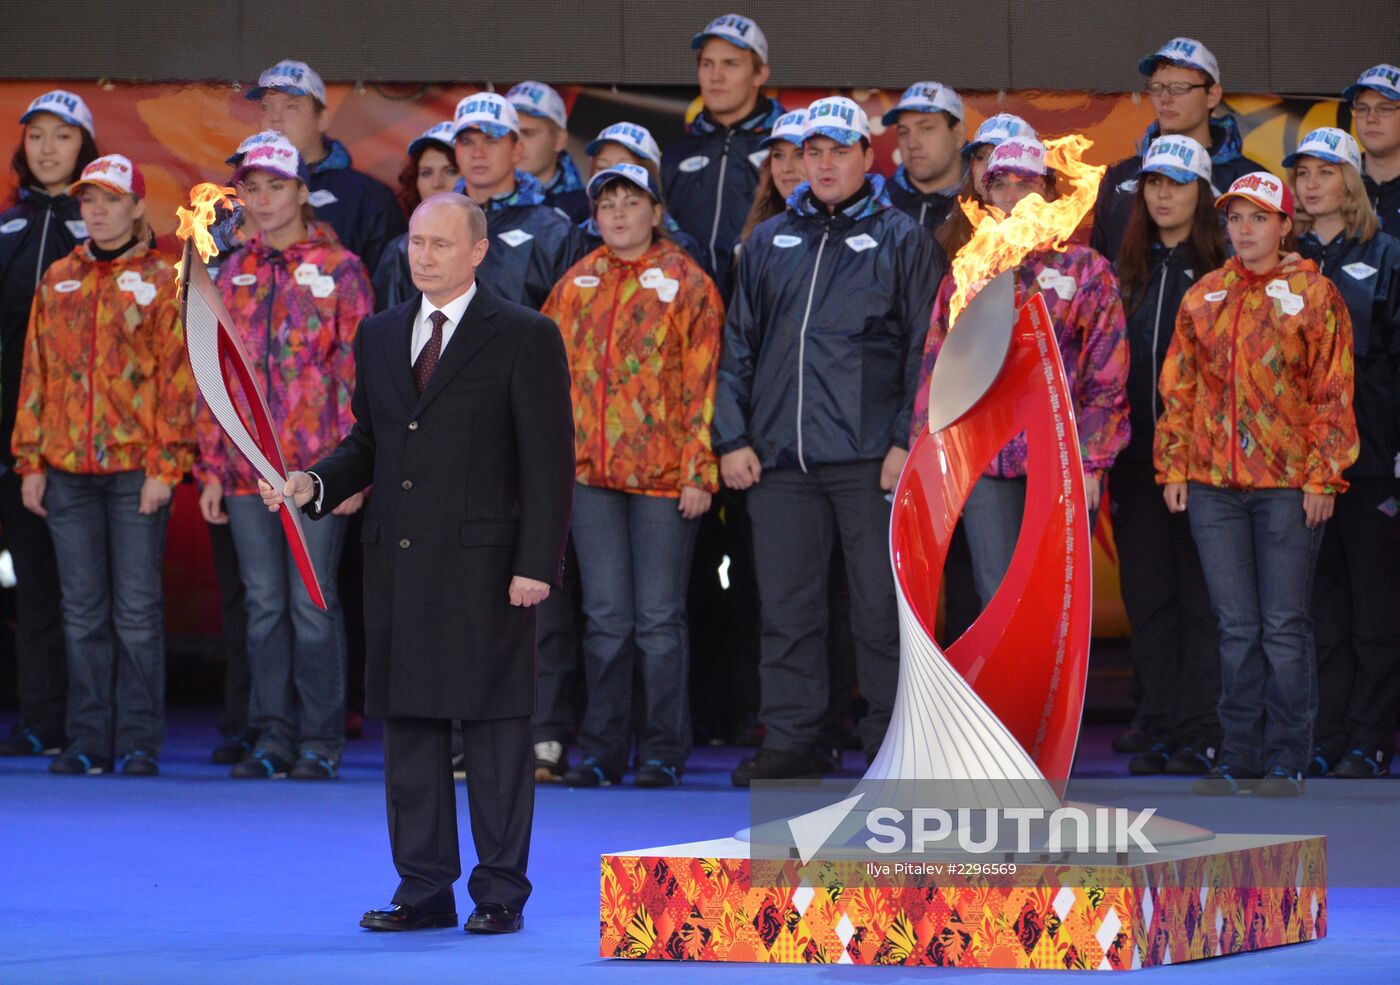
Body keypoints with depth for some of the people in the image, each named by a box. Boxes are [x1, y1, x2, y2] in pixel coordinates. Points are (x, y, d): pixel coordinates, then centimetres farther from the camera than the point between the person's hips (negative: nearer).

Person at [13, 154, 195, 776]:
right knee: (83, 610, 6)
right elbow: (36, 372, 14)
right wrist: (31, 461, 7)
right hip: (67, 468, 4)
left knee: (137, 609, -2)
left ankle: (140, 742, 4)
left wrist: (165, 466, -10)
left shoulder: (161, 282, 1)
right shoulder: (57, 281, 12)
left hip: (135, 466, -4)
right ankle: (89, 741, 11)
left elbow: (176, 376, -3)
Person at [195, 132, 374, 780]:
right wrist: (212, 468, 9)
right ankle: (273, 737, 14)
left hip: (317, 467, -4)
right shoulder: (233, 276, 13)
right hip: (247, 471, 5)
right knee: (264, 605, 7)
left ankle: (320, 742, 5)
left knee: (312, 602, -3)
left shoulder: (338, 270, -1)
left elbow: (358, 373, -4)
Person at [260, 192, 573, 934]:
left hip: (484, 564, -5)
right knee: (407, 723, 8)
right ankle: (424, 889, 14)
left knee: (494, 728, -1)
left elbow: (549, 461, -6)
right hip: (396, 562, 6)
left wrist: (537, 564, -13)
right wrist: (314, 484, 0)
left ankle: (500, 892, 6)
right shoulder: (379, 337, 14)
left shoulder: (524, 337, -2)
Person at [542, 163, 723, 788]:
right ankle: (601, 751, 11)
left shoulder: (686, 283, 0)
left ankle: (664, 753, 7)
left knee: (659, 618, 0)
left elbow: (703, 383, -4)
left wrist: (699, 472, -10)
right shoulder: (576, 285, 12)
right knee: (606, 618, 6)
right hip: (592, 473, 4)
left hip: (664, 474, -4)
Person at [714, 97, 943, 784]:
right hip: (778, 459, 4)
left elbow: (926, 348, 1)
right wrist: (732, 437, 7)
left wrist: (909, 440, -8)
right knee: (787, 610, 6)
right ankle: (790, 743, 11)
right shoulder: (769, 243, 16)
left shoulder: (901, 240, 5)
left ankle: (891, 744, 7)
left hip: (869, 459, -4)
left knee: (882, 609, 0)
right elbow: (739, 346, 17)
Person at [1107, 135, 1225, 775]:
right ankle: (1155, 729, 11)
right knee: (1147, 596, 6)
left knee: (1201, 596, -2)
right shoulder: (1126, 270, 13)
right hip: (1136, 457, 5)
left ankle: (1199, 734, 1)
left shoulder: (1223, 271, -2)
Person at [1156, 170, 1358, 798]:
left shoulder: (1313, 295, 1)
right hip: (1213, 485, 4)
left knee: (1284, 627, -1)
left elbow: (1332, 393, -2)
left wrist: (1321, 476, -8)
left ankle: (1285, 763, 4)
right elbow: (1179, 388, 14)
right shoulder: (1204, 298, 12)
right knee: (1237, 627, 7)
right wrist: (1173, 467, 7)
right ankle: (1239, 758, 13)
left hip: (1288, 485, -4)